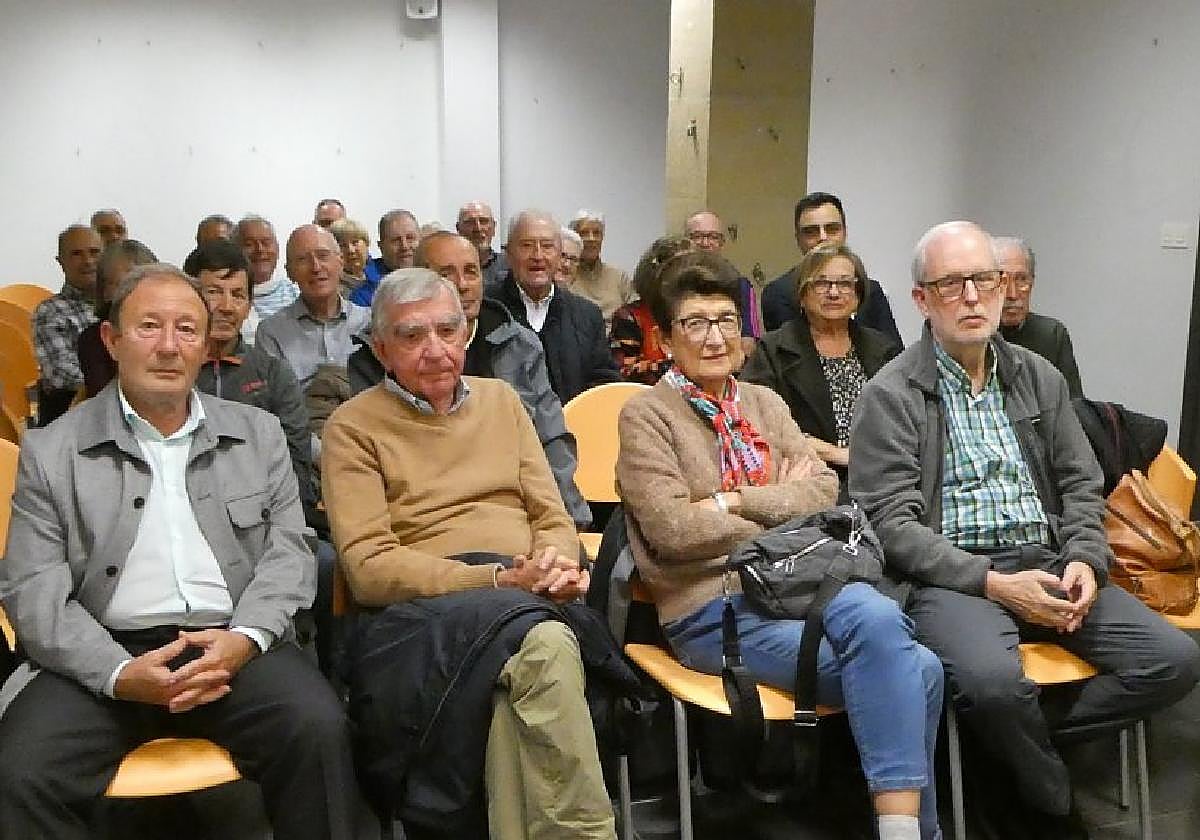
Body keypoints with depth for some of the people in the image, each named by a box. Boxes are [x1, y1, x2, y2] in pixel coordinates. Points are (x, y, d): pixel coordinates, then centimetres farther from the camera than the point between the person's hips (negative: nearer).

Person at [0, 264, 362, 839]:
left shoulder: (259, 434, 14)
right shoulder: (51, 451, 8)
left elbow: (287, 553, 8)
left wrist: (243, 639, -12)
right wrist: (119, 674, -15)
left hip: (233, 643, 1)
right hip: (103, 653, 0)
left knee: (319, 729, -26)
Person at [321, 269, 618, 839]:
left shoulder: (501, 399, 21)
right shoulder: (353, 428, 6)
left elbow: (553, 518, 17)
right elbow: (369, 568, -6)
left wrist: (555, 566, -9)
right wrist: (499, 579, -16)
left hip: (522, 601, 4)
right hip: (419, 615, -3)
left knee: (524, 673, -35)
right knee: (542, 645, -35)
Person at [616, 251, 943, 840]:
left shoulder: (765, 402, 19)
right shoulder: (645, 415, 2)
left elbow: (824, 489, 7)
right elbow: (673, 530, -11)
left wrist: (735, 502, -7)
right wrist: (782, 506, -1)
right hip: (713, 604, -5)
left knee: (877, 617, -30)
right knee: (911, 669, -24)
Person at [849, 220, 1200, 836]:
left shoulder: (1040, 378, 14)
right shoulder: (890, 395, -4)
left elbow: (1081, 485, 17)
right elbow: (891, 523, -10)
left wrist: (1085, 561, -3)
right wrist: (992, 582, -18)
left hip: (1047, 561, 6)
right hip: (952, 574, -5)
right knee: (993, 682, -34)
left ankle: (1019, 745, 1)